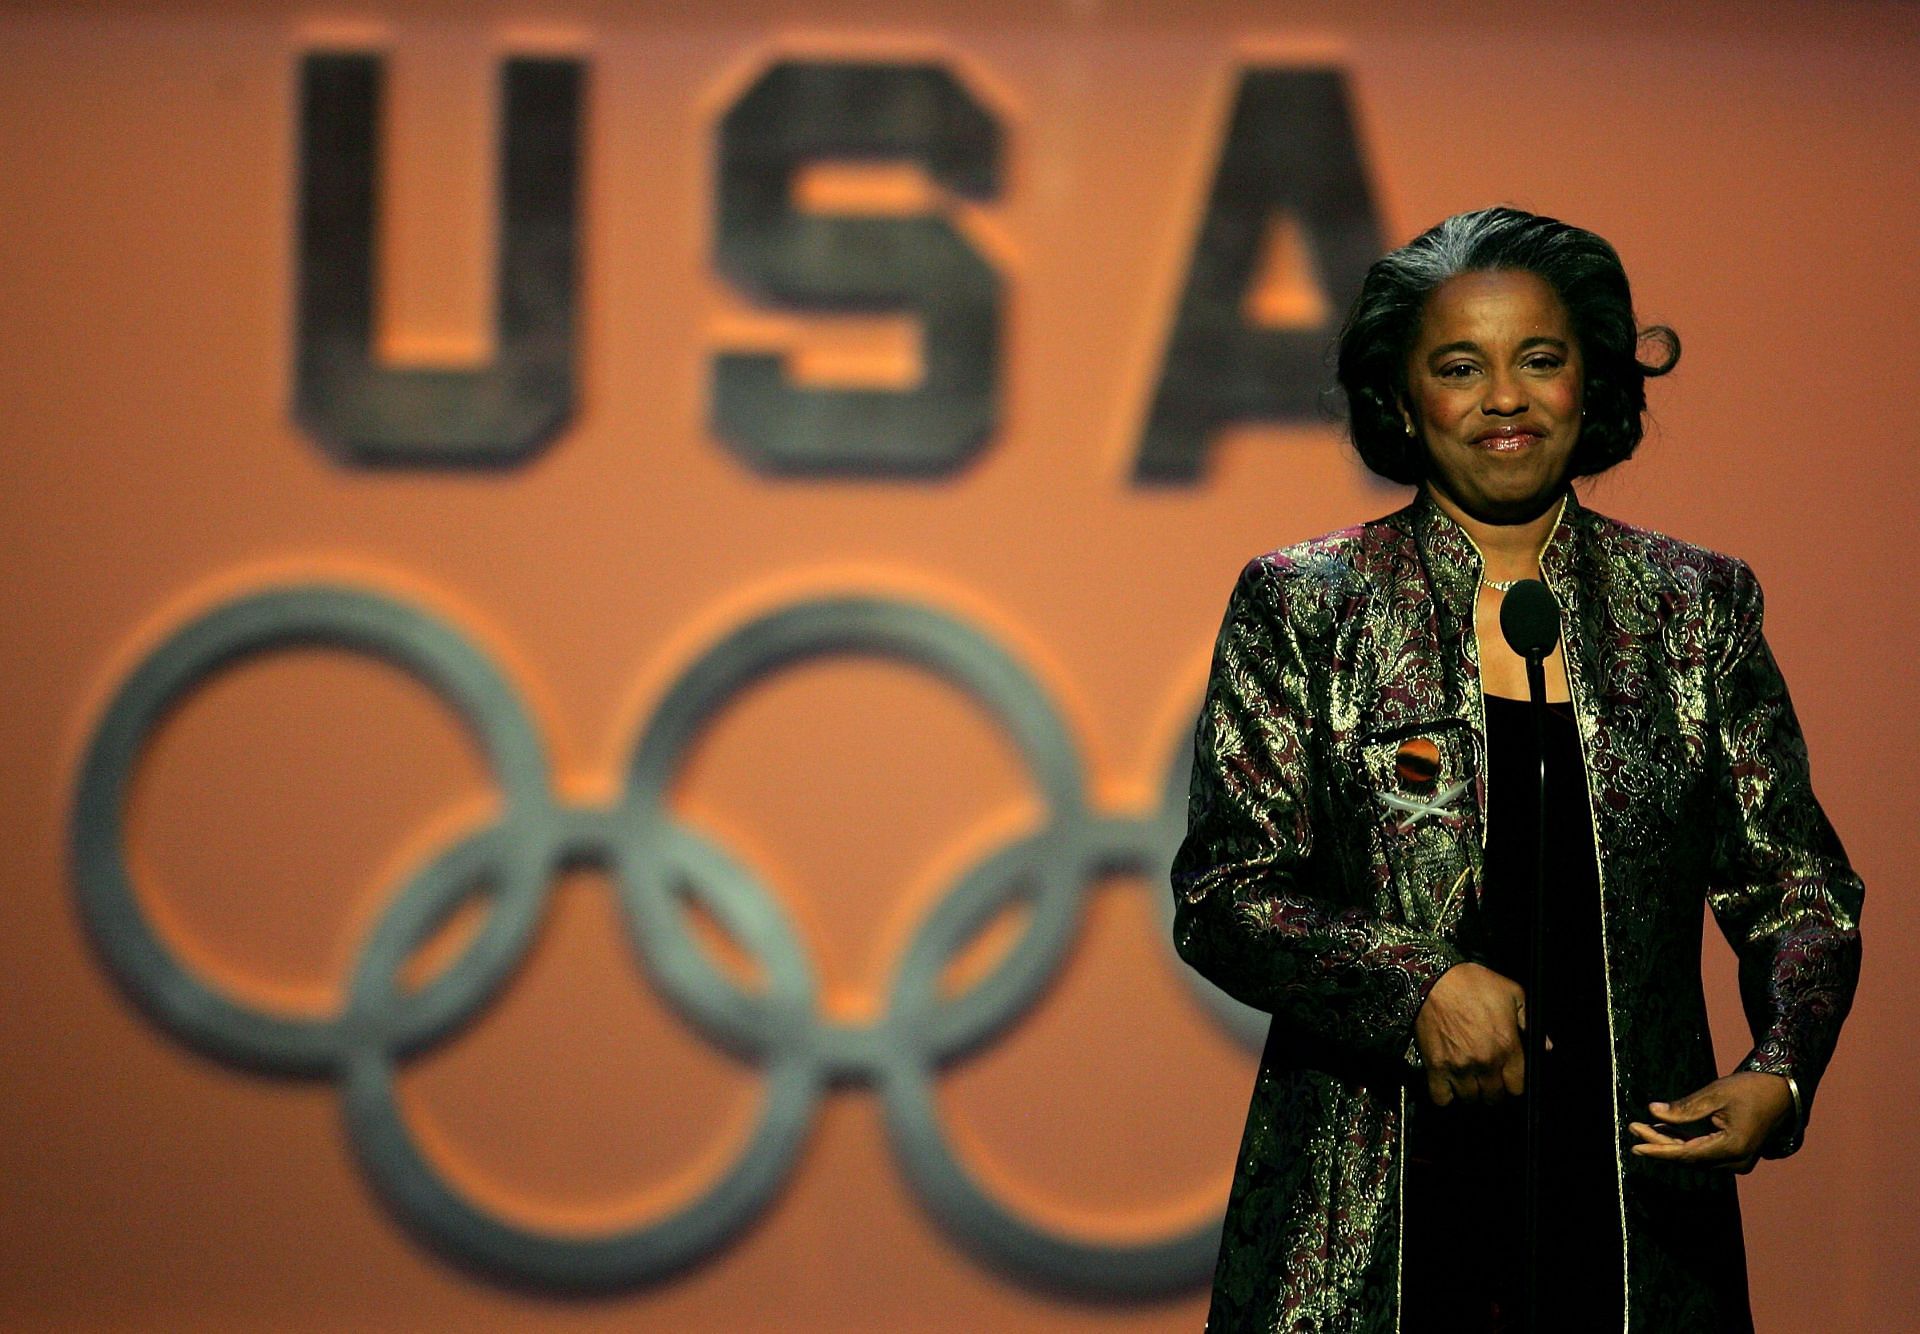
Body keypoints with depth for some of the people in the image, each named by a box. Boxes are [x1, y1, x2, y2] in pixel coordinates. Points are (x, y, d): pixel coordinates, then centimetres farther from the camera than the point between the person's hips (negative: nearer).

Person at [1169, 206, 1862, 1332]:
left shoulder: (1699, 607, 7)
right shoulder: (1301, 607, 1)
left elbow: (1802, 890, 10)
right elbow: (1223, 895, -2)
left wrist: (1778, 1080, -8)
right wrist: (1421, 982, -17)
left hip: (1636, 1193, 2)